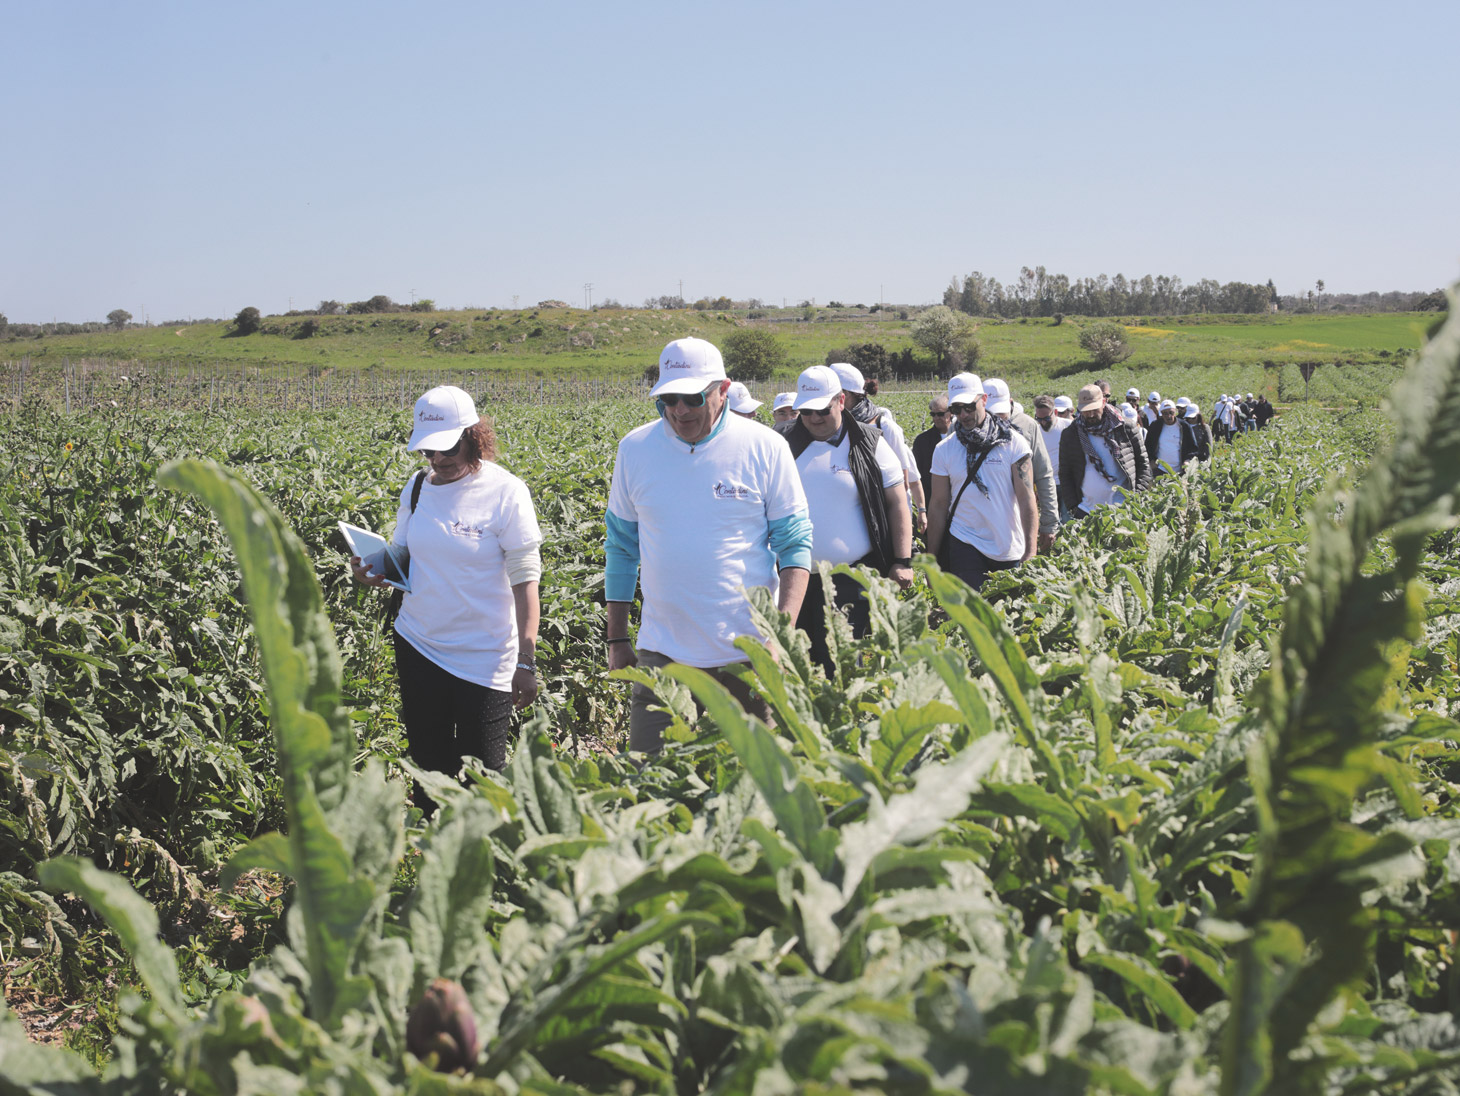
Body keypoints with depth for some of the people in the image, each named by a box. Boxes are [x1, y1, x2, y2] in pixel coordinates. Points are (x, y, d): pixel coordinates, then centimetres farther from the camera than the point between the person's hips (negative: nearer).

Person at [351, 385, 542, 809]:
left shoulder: (505, 492, -11)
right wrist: (375, 571, -9)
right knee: (428, 762, 13)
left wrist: (527, 661, -15)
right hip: (418, 646, 5)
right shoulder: (418, 487, 4)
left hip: (484, 658, -5)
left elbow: (525, 580, -11)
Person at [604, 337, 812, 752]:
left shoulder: (764, 448, -4)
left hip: (748, 654, -2)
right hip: (662, 654, 2)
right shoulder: (635, 449, 3)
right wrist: (617, 638, 12)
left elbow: (795, 543, -1)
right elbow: (621, 547, 12)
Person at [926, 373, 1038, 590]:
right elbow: (938, 506, 5)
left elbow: (1027, 499, -6)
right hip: (966, 547, 0)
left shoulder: (1013, 442, -1)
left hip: (1011, 552, 0)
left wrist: (1030, 553, -15)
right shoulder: (944, 450, 4)